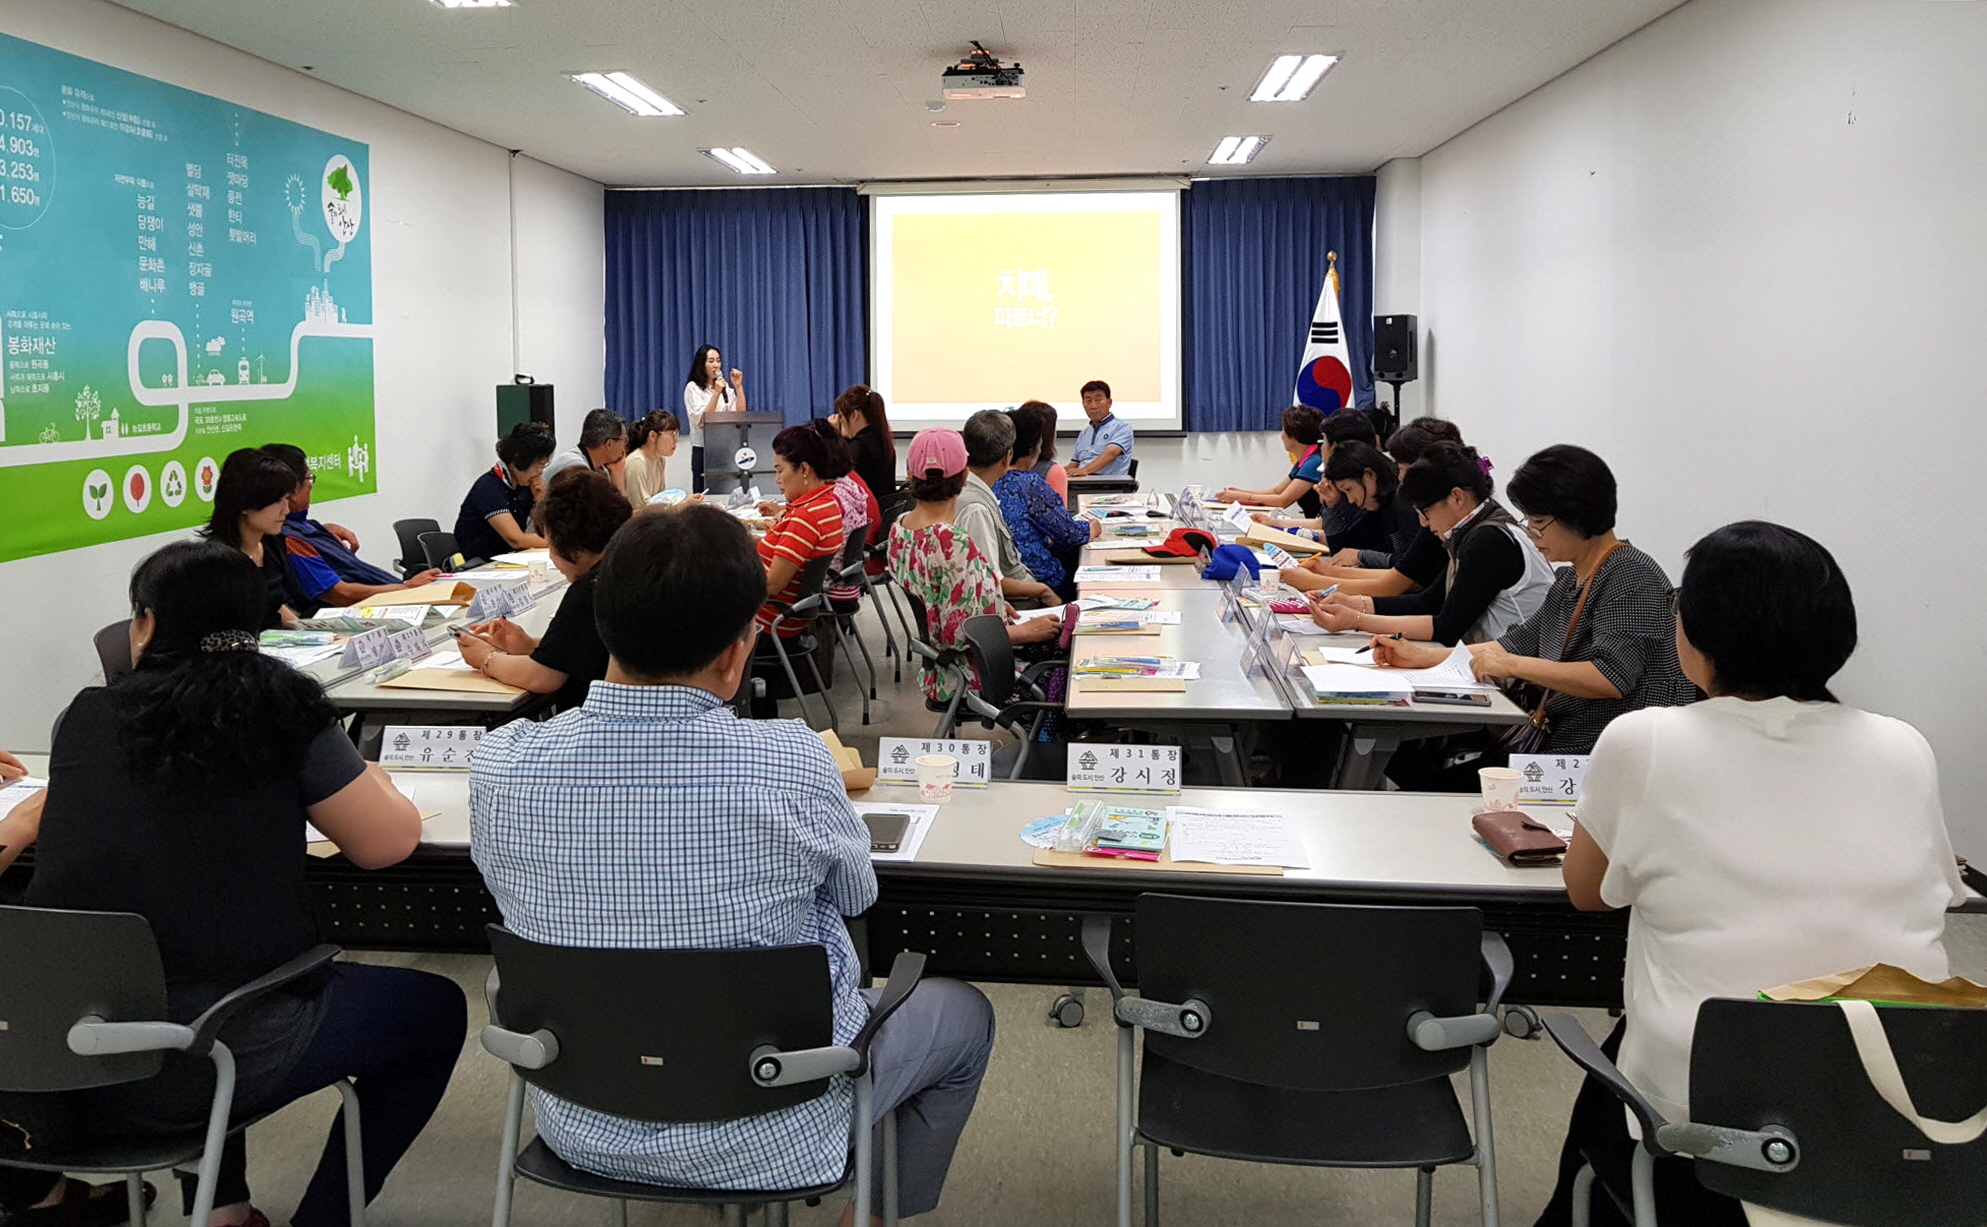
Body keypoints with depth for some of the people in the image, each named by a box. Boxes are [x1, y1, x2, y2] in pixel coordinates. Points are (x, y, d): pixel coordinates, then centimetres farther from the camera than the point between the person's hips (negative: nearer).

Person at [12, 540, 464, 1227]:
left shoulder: (82, 719, 3)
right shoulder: (280, 709, -8)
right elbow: (388, 843, -6)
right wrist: (364, 780, 14)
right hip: (214, 1064, -5)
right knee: (434, 1009, 17)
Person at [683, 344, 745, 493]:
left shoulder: (726, 388, 13)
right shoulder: (693, 388, -2)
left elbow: (740, 414, 3)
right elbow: (702, 420, -13)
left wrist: (738, 386, -3)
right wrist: (716, 393, -20)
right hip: (703, 449, -4)